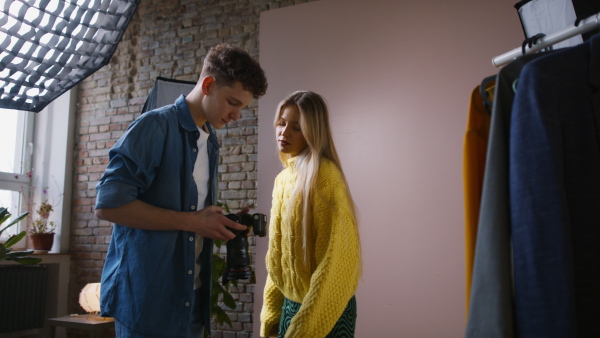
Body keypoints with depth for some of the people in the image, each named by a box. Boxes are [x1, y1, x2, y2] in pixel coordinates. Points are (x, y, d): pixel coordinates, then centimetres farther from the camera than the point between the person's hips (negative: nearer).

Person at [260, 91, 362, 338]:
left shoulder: (323, 175, -17)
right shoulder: (283, 178, 7)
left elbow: (336, 258, -21)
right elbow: (279, 252, 11)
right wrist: (271, 312, 9)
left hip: (323, 310, -7)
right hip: (290, 303, 7)